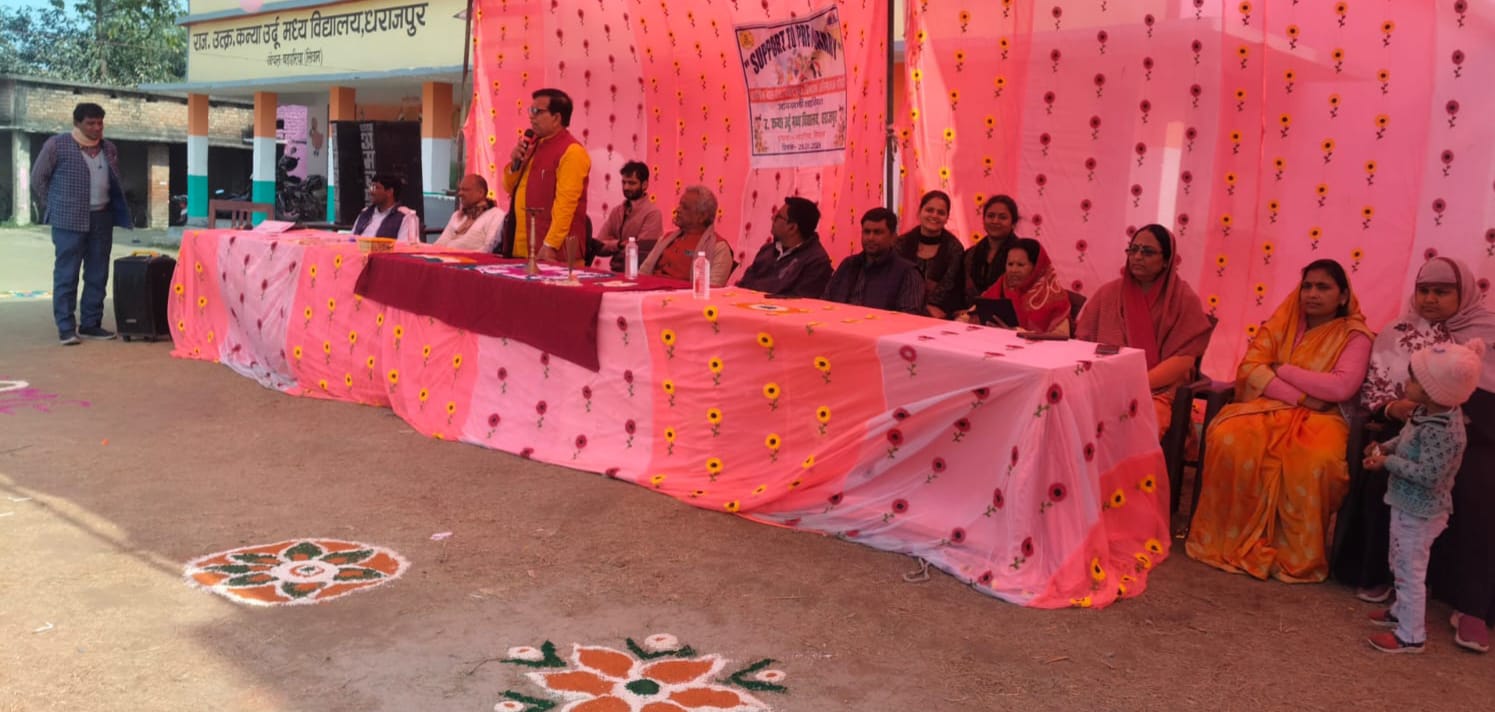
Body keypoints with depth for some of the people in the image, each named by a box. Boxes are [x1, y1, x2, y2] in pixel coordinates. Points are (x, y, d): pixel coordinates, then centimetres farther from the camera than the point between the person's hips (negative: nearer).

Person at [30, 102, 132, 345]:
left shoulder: (109, 148, 11)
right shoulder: (57, 145, -4)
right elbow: (38, 178, 3)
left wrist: (119, 211, 12)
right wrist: (53, 207, 3)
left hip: (102, 218, 5)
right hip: (69, 221, -5)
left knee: (98, 275, 7)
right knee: (66, 275, -3)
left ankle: (91, 324, 16)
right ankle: (66, 328, 1)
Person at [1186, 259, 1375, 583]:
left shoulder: (1355, 336, 3)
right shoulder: (1284, 320, 12)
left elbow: (1342, 387, -14)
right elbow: (1250, 368, -1)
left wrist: (1281, 369, -7)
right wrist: (1300, 396, -13)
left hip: (1318, 416, -2)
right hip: (1268, 405, 2)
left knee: (1317, 461, -37)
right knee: (1228, 439, -31)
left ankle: (1297, 555, -16)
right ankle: (1234, 541, -17)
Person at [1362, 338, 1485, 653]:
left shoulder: (1439, 430, -31)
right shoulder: (1429, 413, -2)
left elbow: (1428, 474, -32)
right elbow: (1409, 440, 16)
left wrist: (1388, 462, -24)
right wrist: (1386, 447, 0)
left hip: (1419, 513, -10)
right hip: (1410, 506, 10)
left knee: (1410, 570, 3)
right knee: (1402, 565, 26)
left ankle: (1411, 636, 17)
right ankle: (1402, 611, 45)